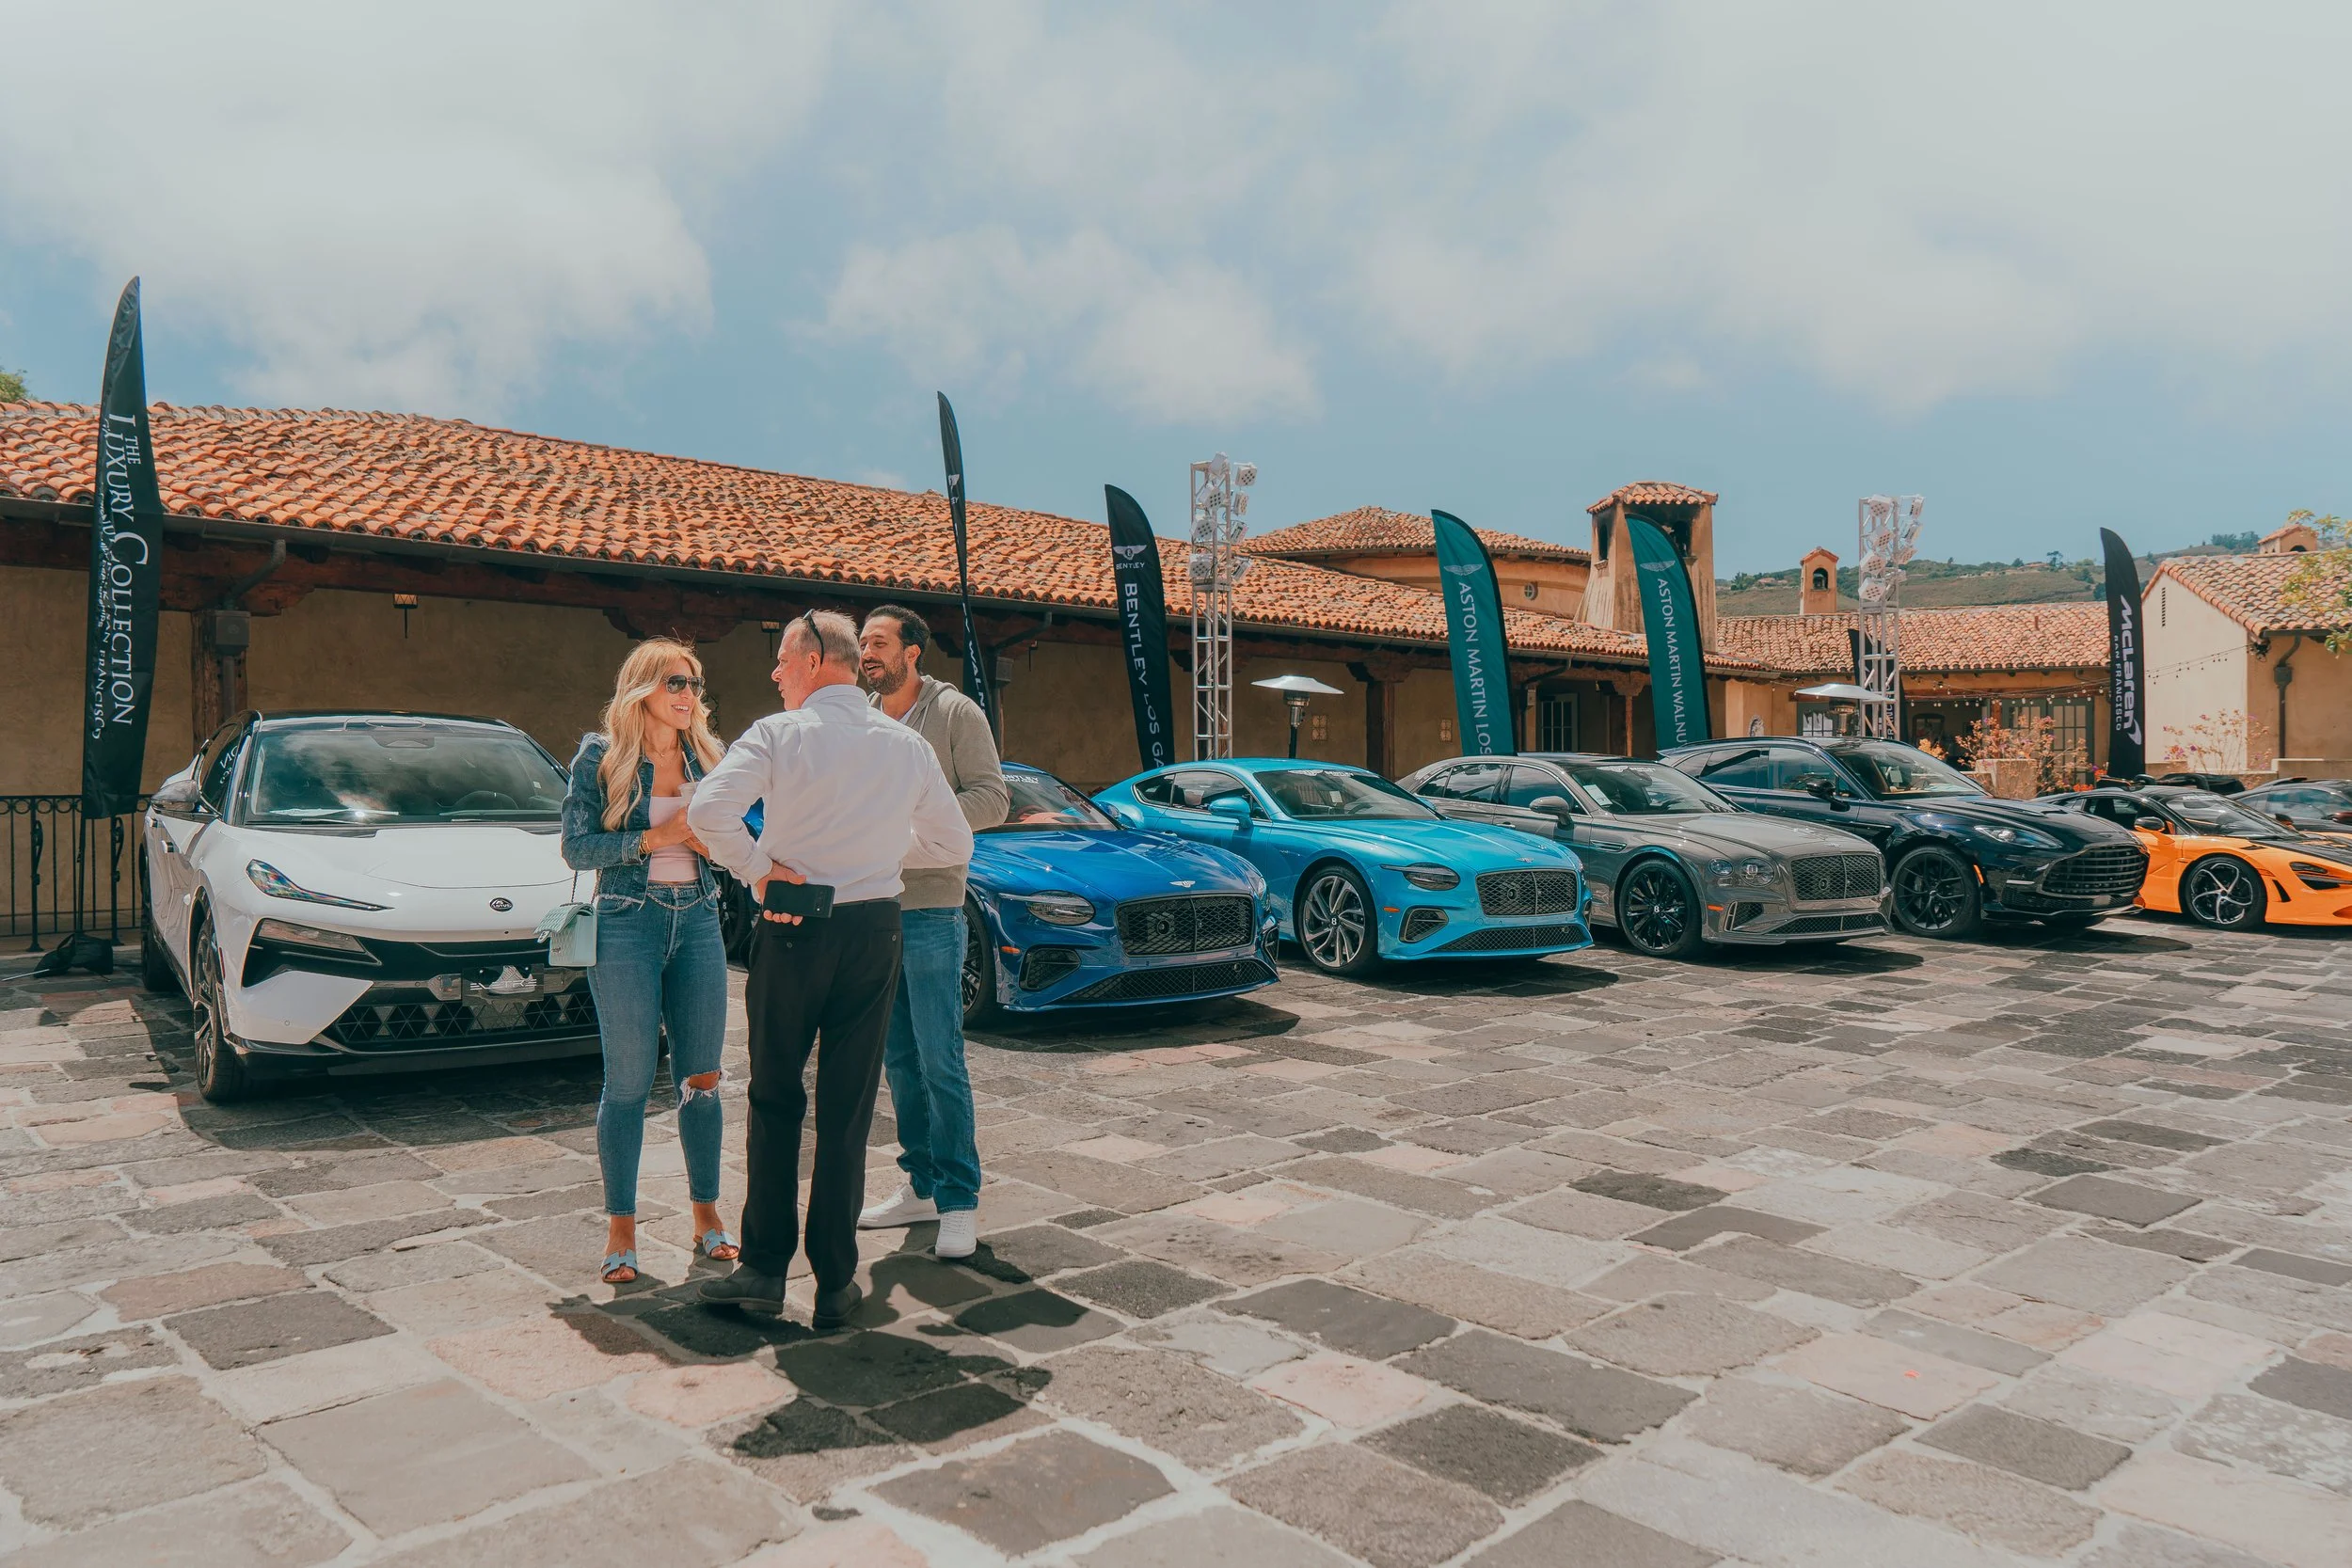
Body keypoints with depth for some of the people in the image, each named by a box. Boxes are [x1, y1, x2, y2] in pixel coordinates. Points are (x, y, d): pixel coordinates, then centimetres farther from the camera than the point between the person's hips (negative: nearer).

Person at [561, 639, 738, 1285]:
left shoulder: (706, 757, 10)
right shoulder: (600, 757, -2)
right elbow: (576, 848, -6)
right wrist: (655, 838, -15)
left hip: (698, 922, 4)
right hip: (628, 925, -4)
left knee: (702, 1078, 7)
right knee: (628, 1084, 1)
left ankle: (706, 1214, 19)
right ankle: (620, 1228, 12)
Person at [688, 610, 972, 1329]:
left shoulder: (778, 735, -8)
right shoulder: (907, 744, 4)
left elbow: (707, 810, -23)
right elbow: (955, 844, 11)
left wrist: (757, 869, -10)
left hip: (793, 932, -3)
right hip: (874, 928, 3)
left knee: (775, 1101, 12)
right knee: (848, 1110, 8)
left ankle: (764, 1267, 16)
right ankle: (835, 1283, 13)